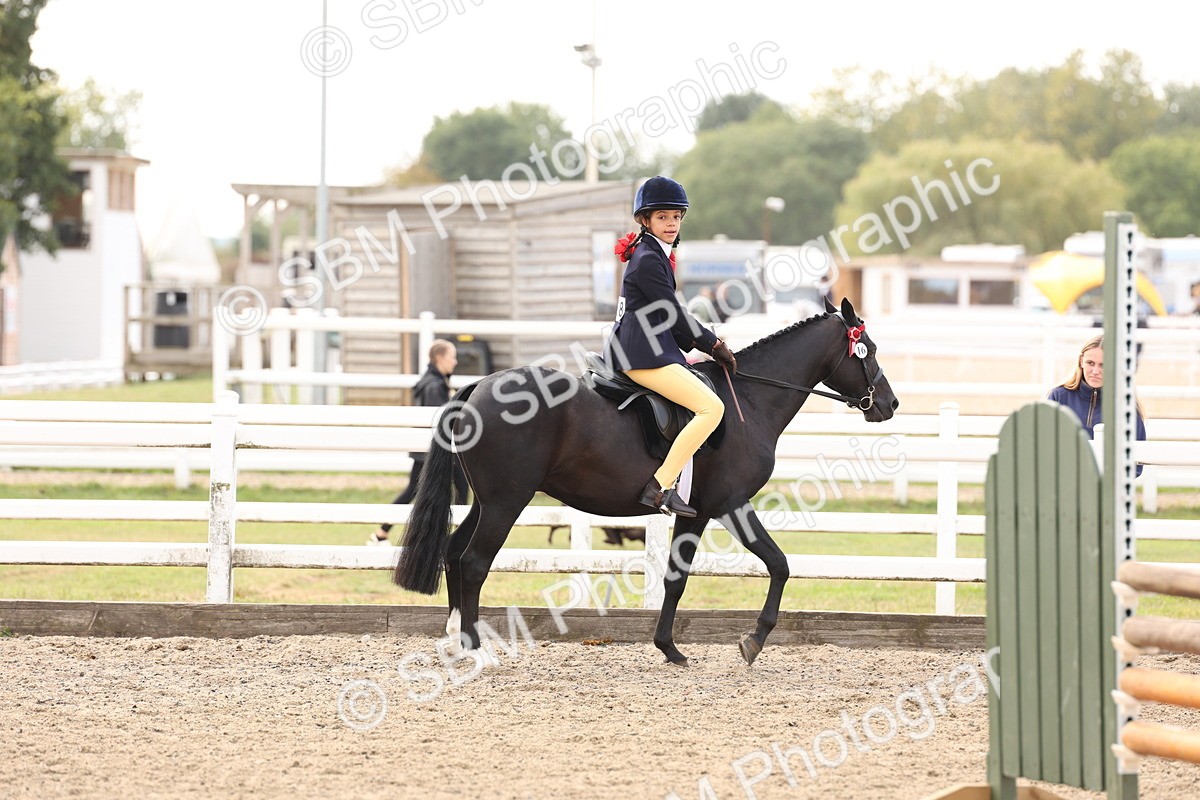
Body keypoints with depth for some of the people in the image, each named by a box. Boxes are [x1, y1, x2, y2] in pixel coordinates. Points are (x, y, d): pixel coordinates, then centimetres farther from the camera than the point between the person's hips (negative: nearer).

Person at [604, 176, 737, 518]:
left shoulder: (656, 255, 19)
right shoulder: (648, 260, -12)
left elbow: (669, 317, 23)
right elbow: (674, 314, -12)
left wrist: (701, 343, 11)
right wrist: (714, 345, -3)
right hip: (643, 355, -11)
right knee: (711, 407, -19)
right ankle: (660, 487, -24)